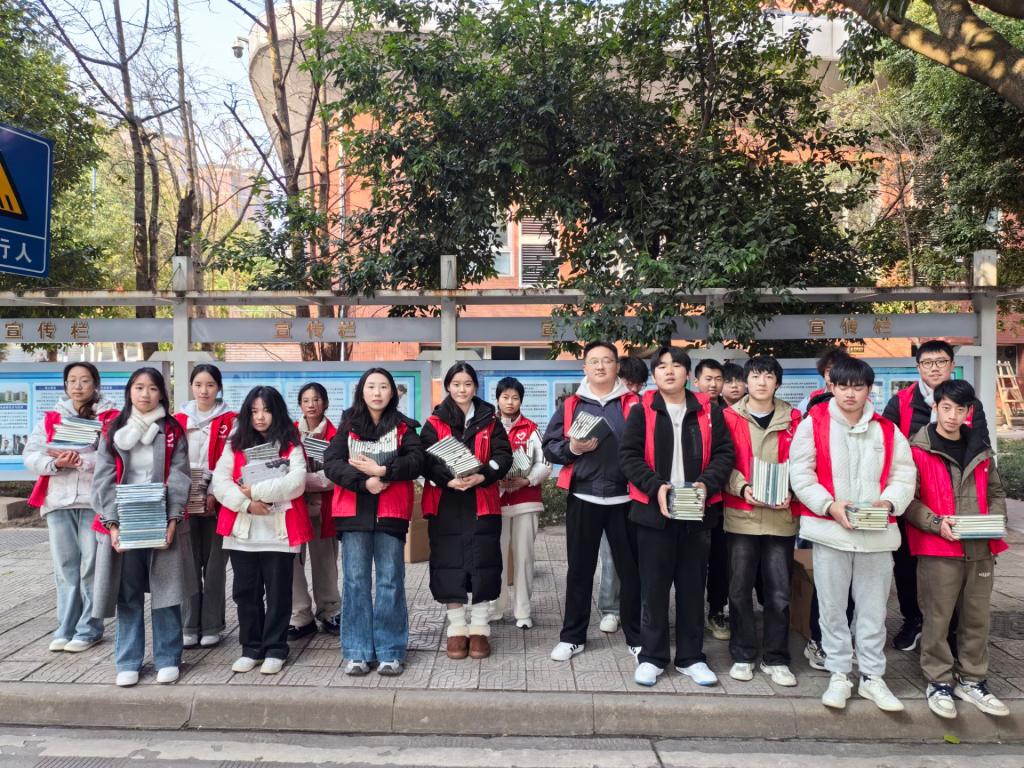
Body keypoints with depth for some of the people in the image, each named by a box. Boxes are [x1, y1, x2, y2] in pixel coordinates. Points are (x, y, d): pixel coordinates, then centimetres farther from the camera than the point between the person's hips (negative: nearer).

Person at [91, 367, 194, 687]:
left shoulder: (173, 432, 4)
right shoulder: (113, 430, 7)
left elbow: (179, 479, -2)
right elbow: (104, 480, 1)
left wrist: (172, 520, -14)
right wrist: (111, 523, -10)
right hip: (123, 523, 1)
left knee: (165, 591, 3)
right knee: (128, 595, 6)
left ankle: (167, 659, 14)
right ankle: (128, 662, 17)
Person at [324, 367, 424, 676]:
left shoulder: (404, 427, 8)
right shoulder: (347, 425, 10)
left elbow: (416, 462, -5)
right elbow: (331, 462, -2)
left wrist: (382, 471, -18)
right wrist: (363, 481, -14)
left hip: (391, 512, -1)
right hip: (353, 512, 1)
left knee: (390, 581, 1)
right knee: (355, 581, 3)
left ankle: (390, 652, 11)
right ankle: (358, 652, 13)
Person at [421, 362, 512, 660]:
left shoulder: (490, 420, 8)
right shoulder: (434, 422, 6)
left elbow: (503, 455, -1)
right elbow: (426, 460, -4)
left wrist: (482, 476, -19)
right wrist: (448, 480, -21)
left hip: (482, 503, 0)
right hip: (445, 504, 0)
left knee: (482, 563, 0)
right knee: (450, 564, 2)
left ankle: (479, 630, 11)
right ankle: (457, 630, 14)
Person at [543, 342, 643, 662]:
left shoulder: (634, 404, 2)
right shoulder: (571, 405, 6)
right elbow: (549, 446, 5)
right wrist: (572, 448, -13)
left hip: (624, 498, -1)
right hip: (582, 498, 1)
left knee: (631, 569, 8)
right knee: (579, 569, 11)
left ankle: (636, 637, 24)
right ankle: (572, 636, 23)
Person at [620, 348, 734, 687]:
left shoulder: (708, 411, 6)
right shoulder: (642, 410, 1)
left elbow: (723, 453, 3)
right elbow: (629, 455, -5)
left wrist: (706, 483, -14)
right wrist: (655, 487, -17)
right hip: (653, 511, -2)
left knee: (693, 588, 11)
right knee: (654, 588, 6)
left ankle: (691, 658, 24)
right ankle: (651, 657, 19)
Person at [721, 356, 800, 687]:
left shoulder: (792, 419, 7)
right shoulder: (730, 417, 2)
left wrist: (790, 492, -9)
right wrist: (742, 488, -15)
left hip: (781, 515, 1)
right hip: (741, 514, -1)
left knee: (779, 592, 5)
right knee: (740, 588, 5)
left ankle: (775, 659, 21)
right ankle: (742, 656, 20)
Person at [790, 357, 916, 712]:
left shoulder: (887, 430, 7)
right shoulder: (814, 423, -1)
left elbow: (904, 474, 5)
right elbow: (800, 472, -6)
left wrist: (888, 501, -14)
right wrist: (830, 504, -17)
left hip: (878, 533, 2)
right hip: (829, 530, -2)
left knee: (874, 609, 10)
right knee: (832, 607, 7)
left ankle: (872, 677, 25)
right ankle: (838, 676, 21)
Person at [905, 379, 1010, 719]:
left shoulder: (981, 449, 12)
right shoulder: (918, 449, -6)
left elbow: (996, 492, 20)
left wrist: (995, 519, 2)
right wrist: (936, 523, -18)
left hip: (980, 549, 5)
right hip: (937, 550, -5)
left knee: (977, 618, 13)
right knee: (937, 618, 2)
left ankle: (971, 680, 29)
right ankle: (939, 682, 18)